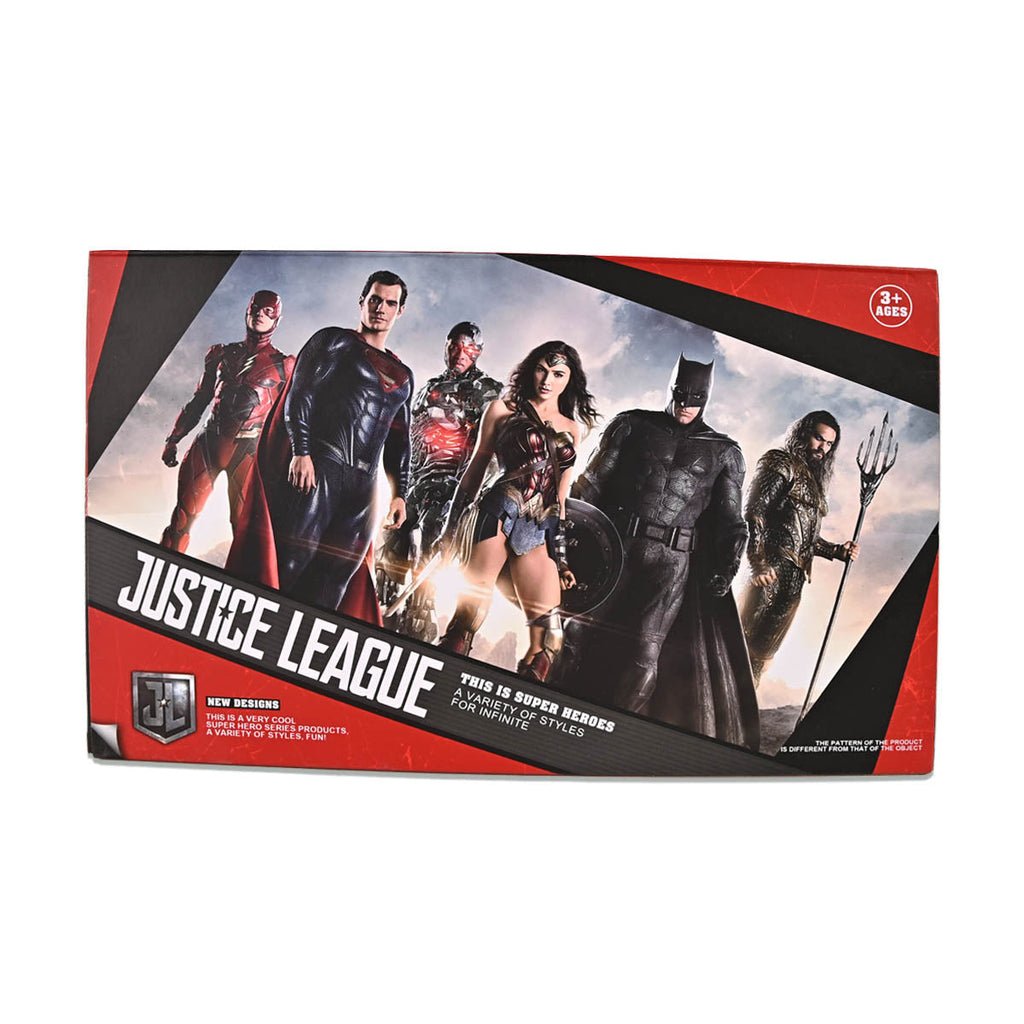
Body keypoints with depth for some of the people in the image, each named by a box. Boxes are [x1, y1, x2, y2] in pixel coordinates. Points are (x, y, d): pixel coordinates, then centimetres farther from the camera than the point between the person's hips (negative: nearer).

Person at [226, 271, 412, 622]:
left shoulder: (402, 376, 23)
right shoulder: (333, 341, 9)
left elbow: (399, 440, 23)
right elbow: (300, 393, -4)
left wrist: (399, 493, 12)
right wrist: (301, 451, -17)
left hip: (363, 484, 5)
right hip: (317, 464, -5)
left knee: (333, 581, 0)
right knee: (290, 562, -12)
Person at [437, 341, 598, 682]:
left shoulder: (571, 430, 19)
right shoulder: (503, 410, 10)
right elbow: (475, 469, 10)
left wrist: (560, 555, 16)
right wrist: (453, 526, 5)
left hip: (541, 531, 4)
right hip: (497, 515, -3)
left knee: (547, 636, -5)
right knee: (471, 609, -10)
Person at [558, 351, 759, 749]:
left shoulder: (724, 452, 12)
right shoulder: (633, 425, 10)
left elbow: (729, 519, 11)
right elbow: (592, 483, 7)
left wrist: (725, 568, -5)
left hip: (671, 561, 0)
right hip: (612, 544, 0)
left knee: (643, 656, -9)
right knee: (574, 633, -2)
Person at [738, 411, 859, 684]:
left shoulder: (814, 482, 25)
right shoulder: (781, 464, 0)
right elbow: (753, 512, -12)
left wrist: (838, 551, 11)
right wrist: (759, 562, -21)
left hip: (793, 581, 8)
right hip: (770, 572, -8)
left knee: (763, 652, 7)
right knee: (745, 643, -11)